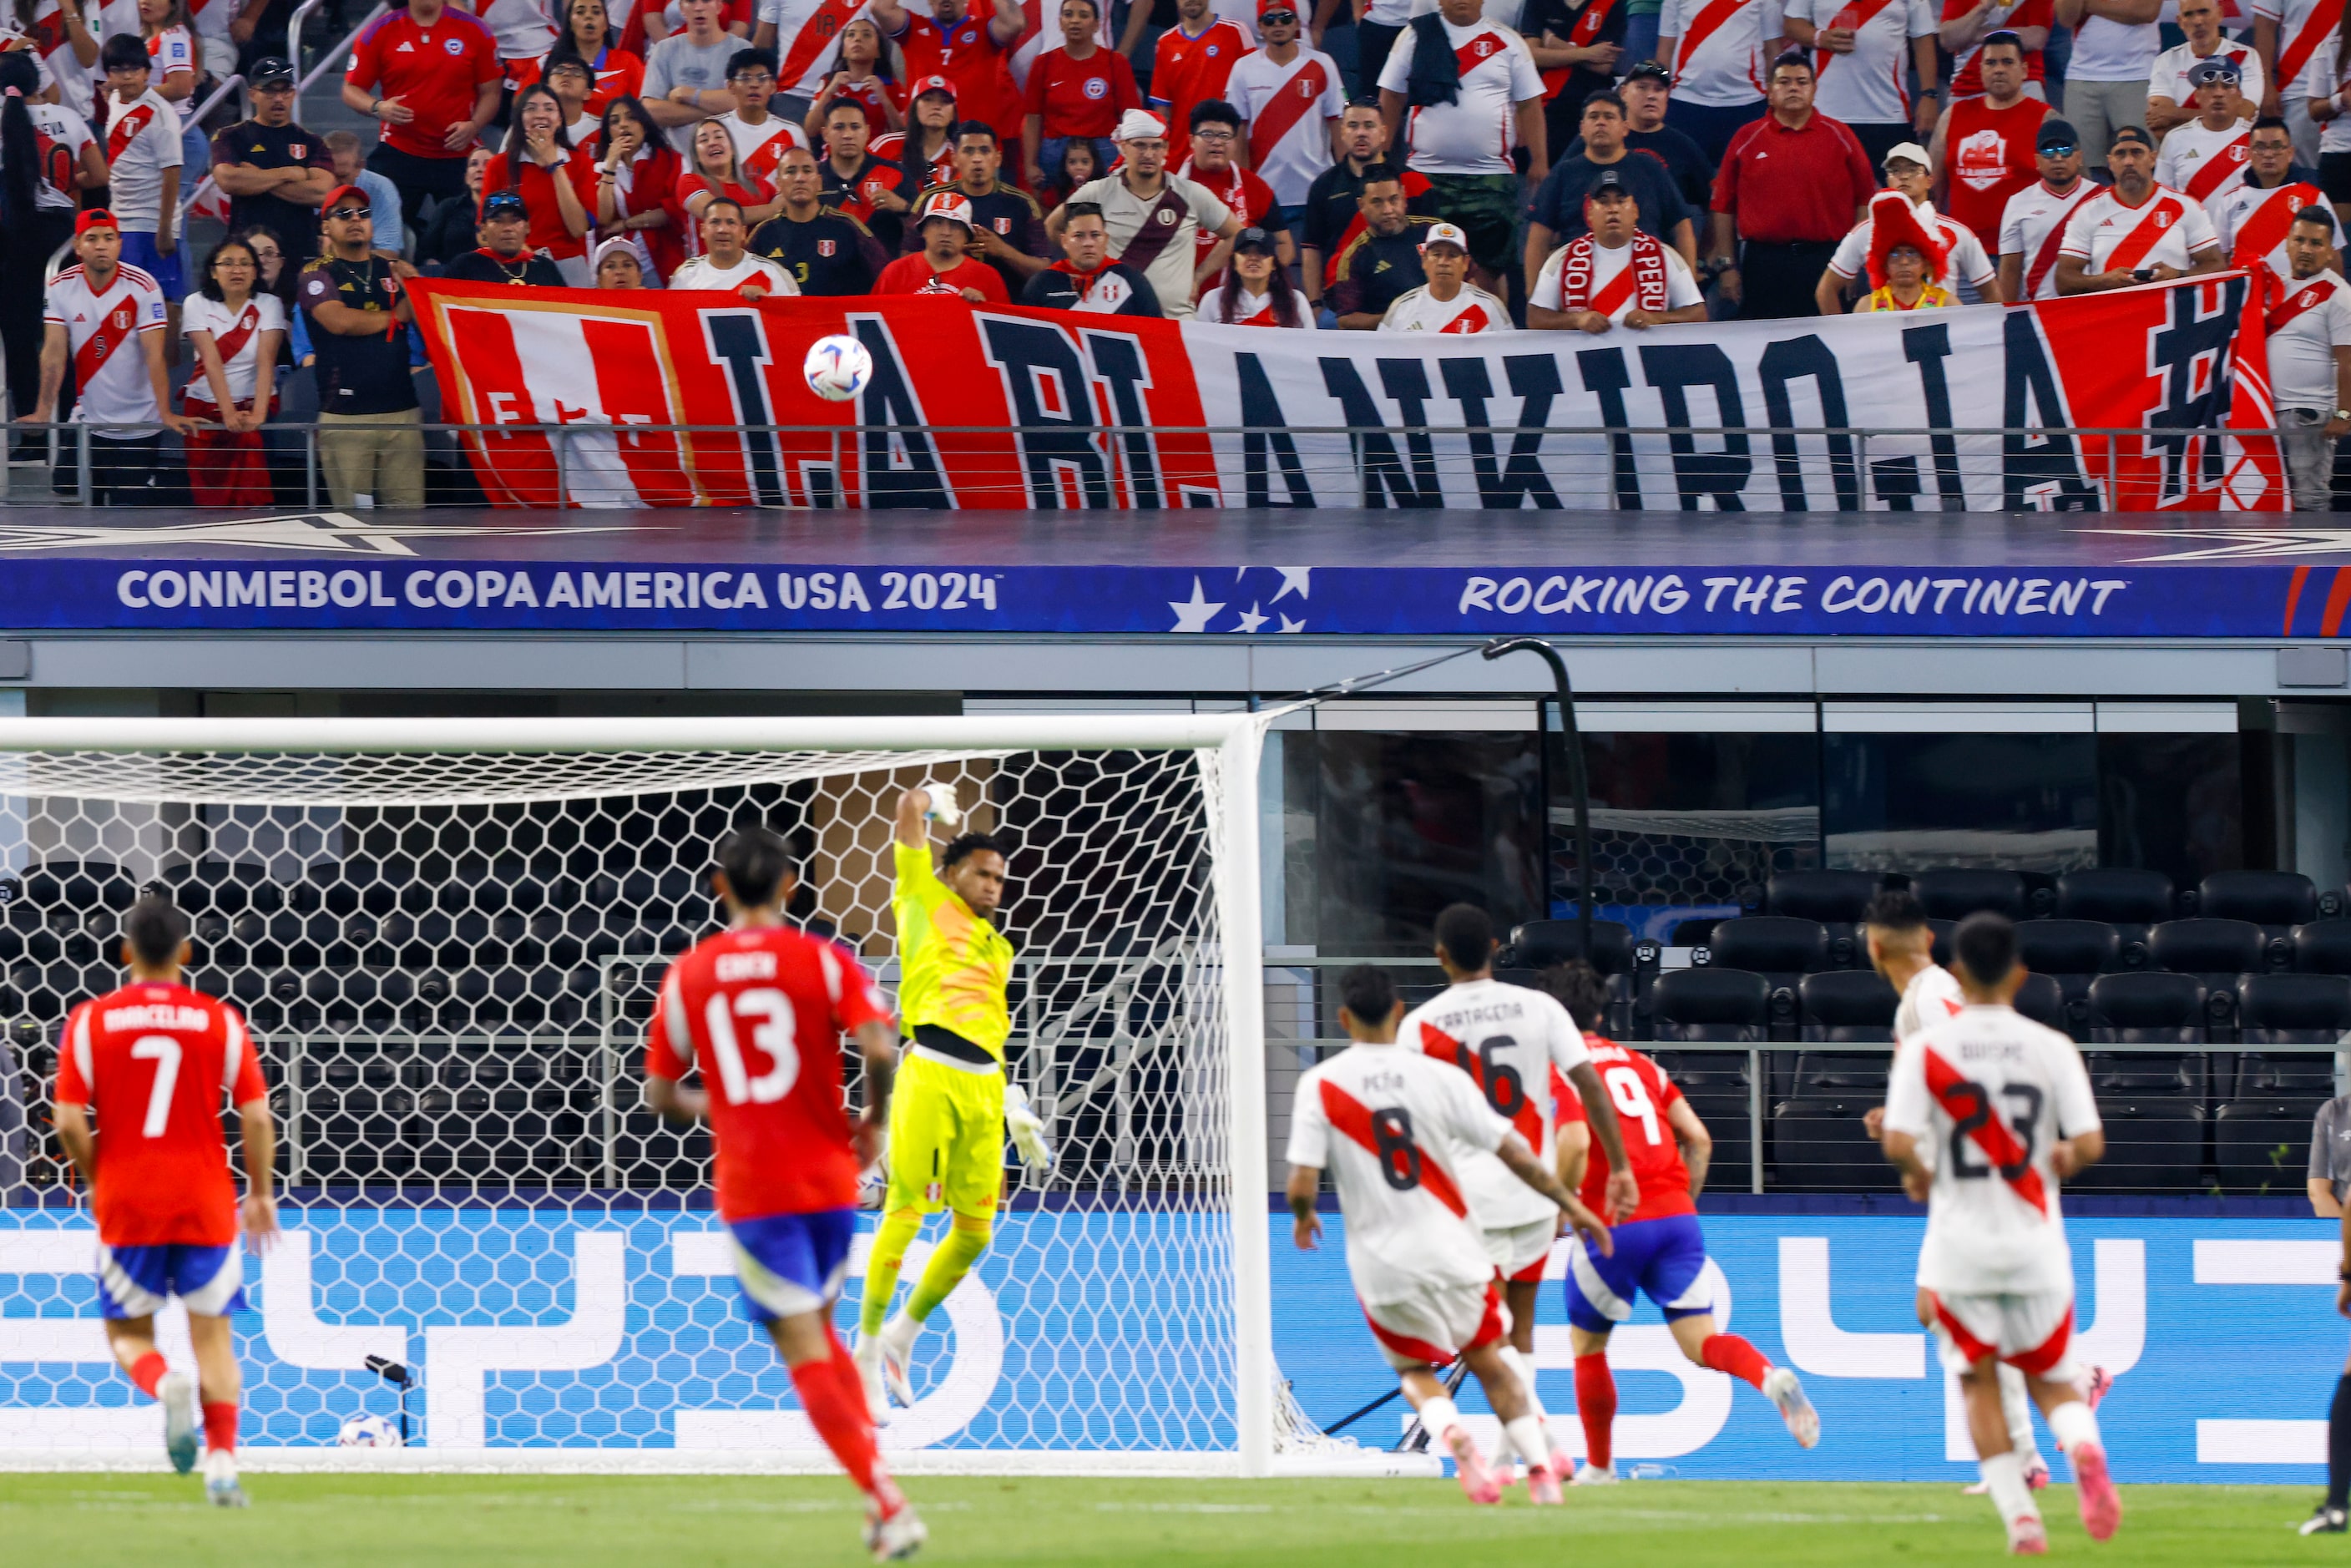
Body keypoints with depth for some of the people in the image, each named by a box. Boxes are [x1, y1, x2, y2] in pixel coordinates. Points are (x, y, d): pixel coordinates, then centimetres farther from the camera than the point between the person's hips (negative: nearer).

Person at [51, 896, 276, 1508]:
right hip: (206, 1204, 0)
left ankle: (167, 1386, -20)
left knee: (128, 1334, 13)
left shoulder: (91, 1021, -2)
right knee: (213, 1335, 10)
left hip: (126, 1205, 0)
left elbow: (69, 1122, -6)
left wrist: (97, 1182, 10)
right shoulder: (220, 1021, -2)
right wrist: (261, 1194, 9)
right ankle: (223, 1463, -1)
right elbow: (257, 1118, -3)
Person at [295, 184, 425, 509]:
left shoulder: (394, 269, 16)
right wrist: (396, 315, 2)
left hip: (401, 408, 3)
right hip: (345, 417, -3)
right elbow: (340, 321, -12)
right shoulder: (318, 274, 4)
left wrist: (413, 286, -12)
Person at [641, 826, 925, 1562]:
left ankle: (887, 1501, -18)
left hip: (750, 1189, -1)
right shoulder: (822, 960, -2)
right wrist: (873, 1121, 2)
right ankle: (878, 1487, 13)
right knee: (819, 1330, 23)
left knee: (805, 1352, -4)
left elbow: (661, 1097, 7)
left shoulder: (686, 976, 3)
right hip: (828, 1175, 1)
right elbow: (880, 1049, -16)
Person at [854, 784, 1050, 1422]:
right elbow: (911, 808, 9)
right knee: (905, 1211, -10)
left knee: (974, 1230, 4)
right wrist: (935, 801, 30)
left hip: (984, 1084, 6)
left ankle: (903, 1333, 22)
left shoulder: (997, 948, 27)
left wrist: (1013, 1102, 22)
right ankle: (868, 1344, -3)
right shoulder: (927, 901, 11)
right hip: (931, 1074, -6)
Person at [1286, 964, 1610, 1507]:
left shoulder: (1319, 1085, -8)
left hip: (1382, 1265, -1)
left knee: (1414, 1370, 19)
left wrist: (1303, 1217, 11)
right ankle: (1541, 1468, 11)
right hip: (1451, 1252, 1)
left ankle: (1451, 1435, -11)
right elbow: (1512, 1152, -3)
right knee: (1489, 1360, 21)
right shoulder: (1439, 1077, -5)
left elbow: (1301, 1185, -13)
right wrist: (1571, 1205, 8)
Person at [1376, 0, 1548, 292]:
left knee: (1488, 267, -2)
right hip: (1428, 173, 0)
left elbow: (1529, 105, 7)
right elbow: (1390, 100, 8)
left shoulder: (1507, 42, 6)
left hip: (1491, 177, 0)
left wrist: (1539, 162, 0)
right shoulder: (1416, 36, 6)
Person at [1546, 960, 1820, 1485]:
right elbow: (1699, 1138, 13)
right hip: (1676, 1216, 4)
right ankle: (1771, 1378, -31)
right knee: (1700, 1341, -1)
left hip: (1612, 1224, -4)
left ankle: (1599, 1466, 24)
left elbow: (1575, 1143, -18)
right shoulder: (1641, 1065, 18)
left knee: (1586, 1344, 16)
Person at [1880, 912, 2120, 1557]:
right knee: (2051, 1377, 15)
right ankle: (2083, 1445, -19)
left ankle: (2019, 1515, -2)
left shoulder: (1925, 1049, -5)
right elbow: (2090, 1145, -5)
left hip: (1960, 1242, -1)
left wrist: (1918, 1177, 8)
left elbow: (1899, 1144, -13)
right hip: (2034, 1240, 1)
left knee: (1979, 1382, 12)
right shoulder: (2051, 1048, -2)